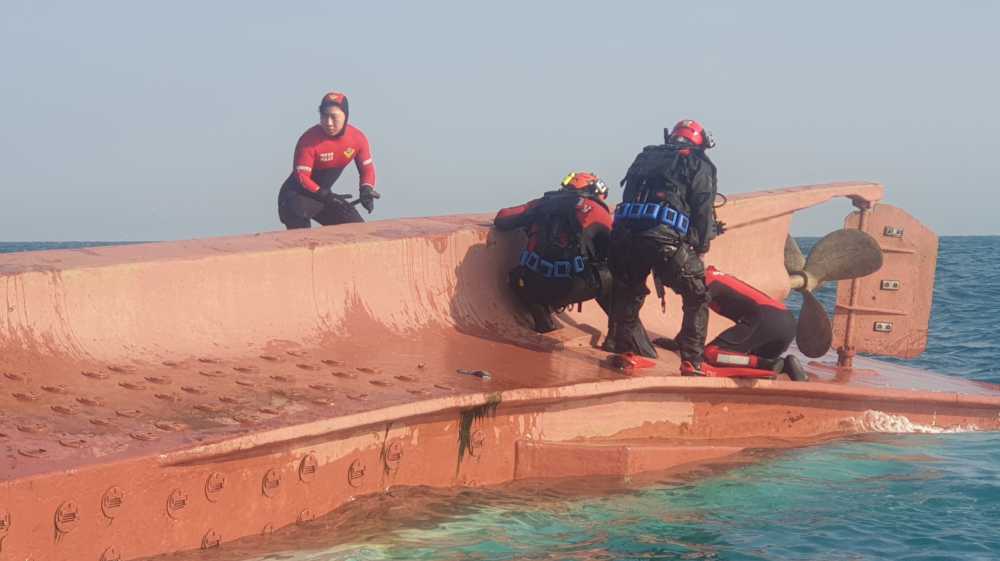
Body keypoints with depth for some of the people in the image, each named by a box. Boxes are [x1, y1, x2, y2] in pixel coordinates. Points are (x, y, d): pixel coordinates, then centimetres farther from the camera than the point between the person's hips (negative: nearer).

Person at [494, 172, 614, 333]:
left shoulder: (542, 203, 18)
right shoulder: (596, 210, 10)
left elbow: (501, 220, 21)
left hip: (534, 288, 2)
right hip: (571, 288, -2)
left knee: (516, 277, 35)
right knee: (608, 279, 26)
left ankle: (544, 322, 20)